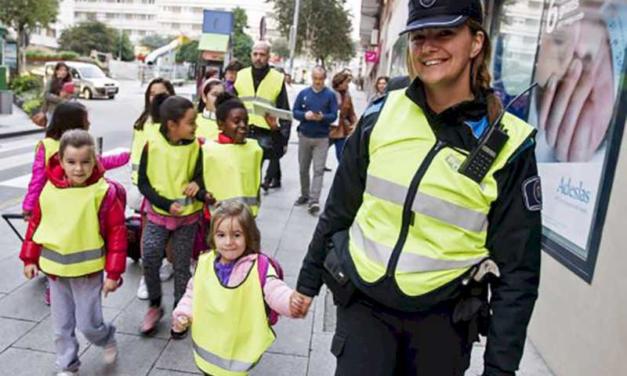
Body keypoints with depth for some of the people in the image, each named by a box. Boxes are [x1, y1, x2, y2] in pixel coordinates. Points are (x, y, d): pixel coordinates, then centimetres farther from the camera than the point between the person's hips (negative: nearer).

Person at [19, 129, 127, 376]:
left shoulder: (104, 192, -17)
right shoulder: (50, 190, -5)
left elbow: (117, 233, -13)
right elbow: (36, 223, 8)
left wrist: (113, 272, -13)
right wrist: (30, 258, 11)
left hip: (88, 269, -4)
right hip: (55, 268, 4)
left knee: (88, 324, 3)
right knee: (61, 326, 15)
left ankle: (108, 339, 37)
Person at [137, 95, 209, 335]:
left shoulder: (195, 146, -9)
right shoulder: (152, 146, -12)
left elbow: (200, 176, -3)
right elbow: (143, 183, -8)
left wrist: (198, 187, -28)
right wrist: (166, 204, -19)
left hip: (188, 216, 1)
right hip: (158, 214, 0)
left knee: (181, 265, 9)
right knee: (149, 259, -7)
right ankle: (154, 306, 19)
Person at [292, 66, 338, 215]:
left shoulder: (330, 95, -3)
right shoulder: (303, 93, 4)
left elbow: (334, 115, -6)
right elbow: (295, 112, 2)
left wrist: (322, 117, -26)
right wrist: (305, 115, -18)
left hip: (322, 138, -3)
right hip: (304, 136, 3)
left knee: (318, 170, -8)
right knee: (303, 168, 12)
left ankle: (314, 200, -9)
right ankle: (304, 195, 28)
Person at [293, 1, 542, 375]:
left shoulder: (508, 143, -11)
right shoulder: (382, 115, -5)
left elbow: (518, 268, -7)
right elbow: (338, 210, 5)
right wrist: (308, 280, 11)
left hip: (442, 316, 0)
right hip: (363, 301, 1)